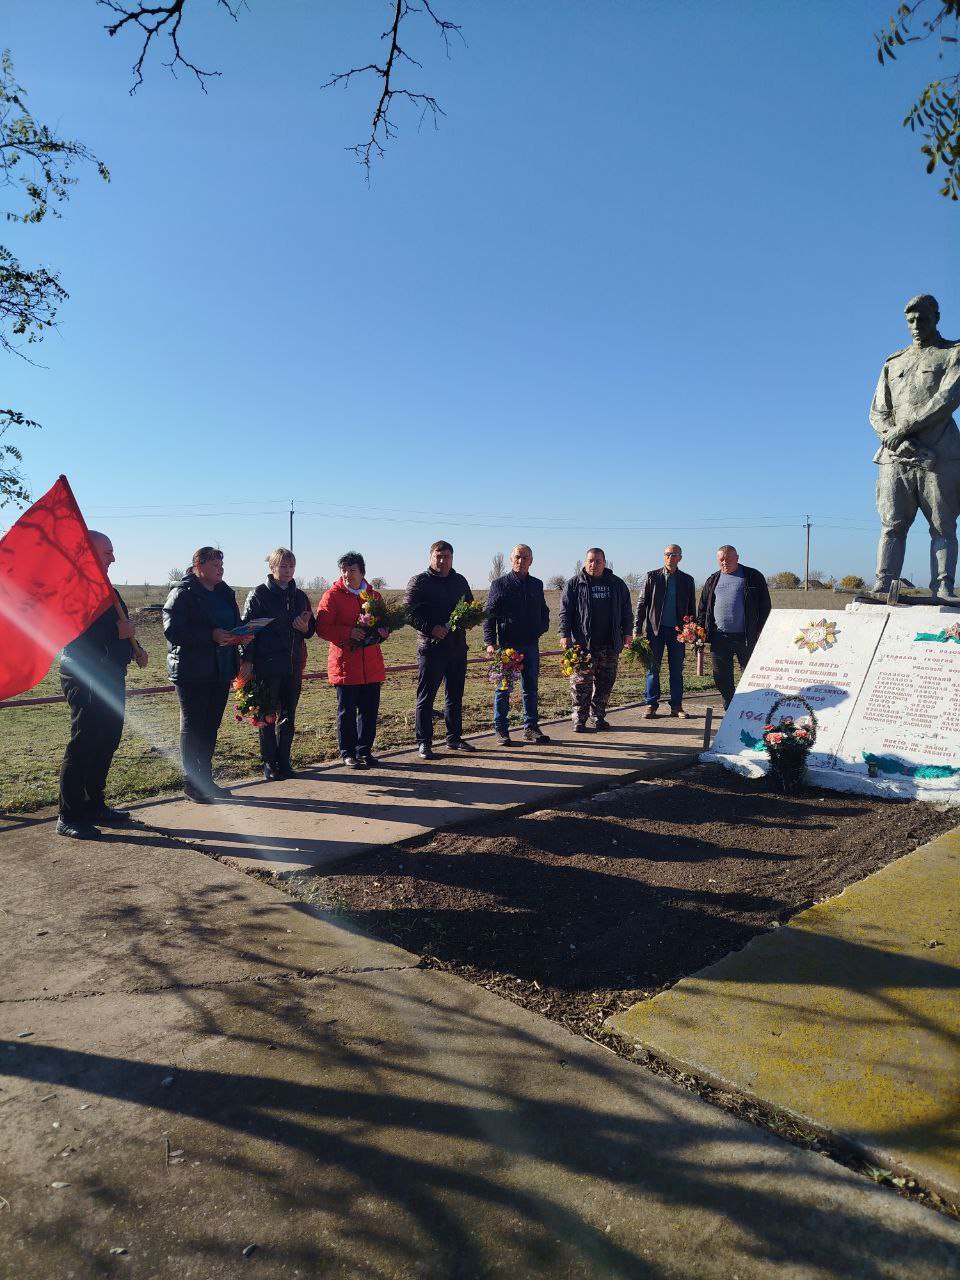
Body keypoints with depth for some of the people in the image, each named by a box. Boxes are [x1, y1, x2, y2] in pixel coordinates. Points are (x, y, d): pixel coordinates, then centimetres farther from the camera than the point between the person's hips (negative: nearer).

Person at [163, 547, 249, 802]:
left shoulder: (225, 593, 14)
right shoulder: (183, 594, -8)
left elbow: (234, 625, 22)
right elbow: (172, 630, -18)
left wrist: (241, 636, -1)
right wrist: (211, 635, -24)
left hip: (221, 671, 7)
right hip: (192, 673, -7)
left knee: (211, 726, 12)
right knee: (192, 728, 1)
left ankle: (206, 779, 22)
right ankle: (191, 784, 9)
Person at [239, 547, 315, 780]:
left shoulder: (299, 596, 12)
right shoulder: (259, 595, -4)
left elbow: (312, 629, 18)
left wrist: (305, 627, -6)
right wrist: (247, 660, -15)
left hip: (293, 665, 5)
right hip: (267, 664, -5)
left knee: (288, 716, 9)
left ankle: (284, 761, 19)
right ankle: (269, 763, 11)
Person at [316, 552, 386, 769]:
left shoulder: (375, 596, 11)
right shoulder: (332, 595, -3)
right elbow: (322, 627, -9)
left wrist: (380, 632, -2)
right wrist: (349, 632, -21)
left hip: (372, 665, 4)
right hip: (344, 663, -4)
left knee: (370, 709, 8)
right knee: (347, 710, 3)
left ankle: (364, 751, 22)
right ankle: (348, 753, 14)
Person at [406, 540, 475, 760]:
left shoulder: (460, 581, 14)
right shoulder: (419, 581, -3)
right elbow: (411, 613, -10)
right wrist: (431, 628, -22)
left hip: (457, 645, 6)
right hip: (431, 645, -6)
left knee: (455, 695, 13)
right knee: (426, 696, -2)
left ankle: (454, 738, 24)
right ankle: (424, 742, 5)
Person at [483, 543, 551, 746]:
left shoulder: (537, 584, 12)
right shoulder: (500, 584, -2)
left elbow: (544, 611, 24)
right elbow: (489, 615, -4)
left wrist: (542, 627, 4)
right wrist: (490, 642, -12)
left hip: (531, 645, 5)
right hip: (508, 644, -4)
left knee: (531, 687, 10)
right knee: (504, 687, 1)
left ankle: (531, 727, 19)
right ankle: (501, 729, 8)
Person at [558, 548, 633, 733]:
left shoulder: (617, 584, 12)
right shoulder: (574, 584, 4)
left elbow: (626, 611, 16)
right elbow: (565, 611, 1)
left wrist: (627, 633, 9)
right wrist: (565, 634, -8)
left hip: (610, 643, 3)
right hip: (583, 643, -3)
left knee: (605, 681, 7)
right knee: (581, 682, -5)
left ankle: (599, 716, 19)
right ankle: (579, 719, 3)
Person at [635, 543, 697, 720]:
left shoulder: (687, 580, 9)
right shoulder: (652, 577, 4)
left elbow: (692, 607, 12)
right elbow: (642, 603, 3)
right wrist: (637, 628, -3)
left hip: (678, 629, 1)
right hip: (655, 628, -1)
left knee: (677, 669, 4)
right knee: (653, 667, 1)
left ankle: (676, 706, 12)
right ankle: (651, 704, 8)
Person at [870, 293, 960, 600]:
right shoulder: (893, 364, 22)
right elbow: (877, 413, 13)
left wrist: (904, 428, -12)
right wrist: (899, 439, -7)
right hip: (896, 457, 3)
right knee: (892, 526, -6)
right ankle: (882, 587, -11)